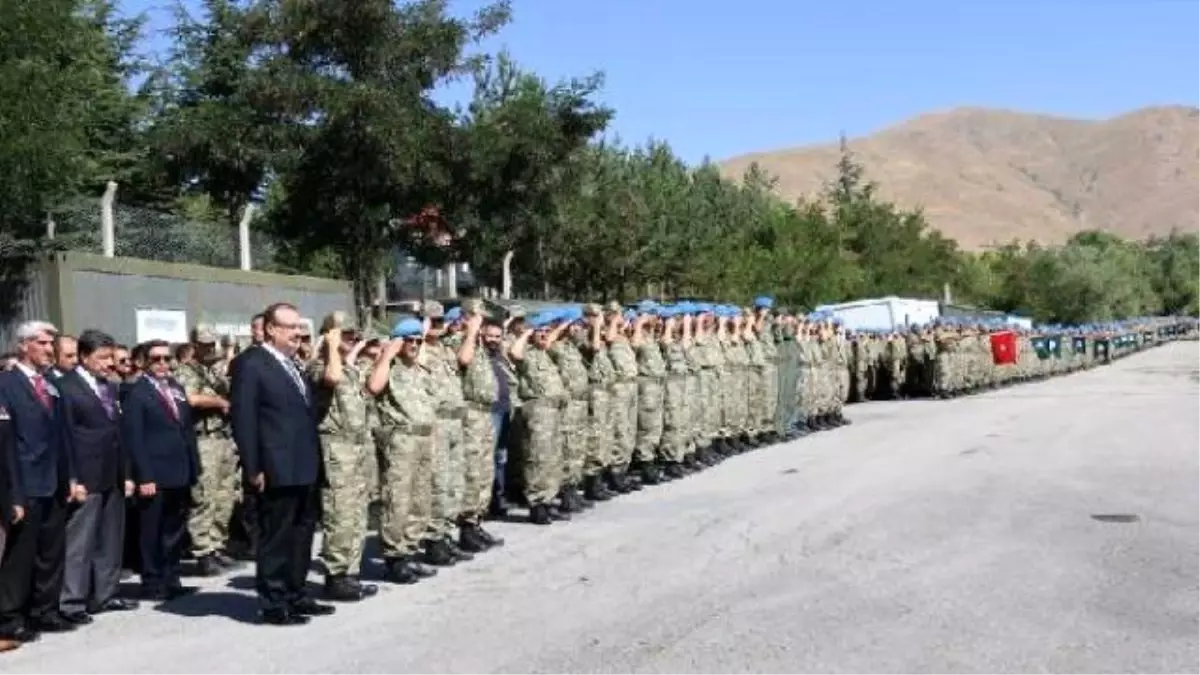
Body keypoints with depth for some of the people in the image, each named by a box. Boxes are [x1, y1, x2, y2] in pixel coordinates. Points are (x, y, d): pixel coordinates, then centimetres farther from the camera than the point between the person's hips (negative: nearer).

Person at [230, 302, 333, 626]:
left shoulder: (293, 365, 18)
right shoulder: (251, 363, -8)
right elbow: (243, 417, -14)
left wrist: (316, 462, 17)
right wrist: (253, 468, -18)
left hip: (305, 469, 9)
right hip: (277, 470, -8)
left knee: (301, 536, 14)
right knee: (276, 538, 0)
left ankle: (295, 596, 25)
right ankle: (274, 604, 9)